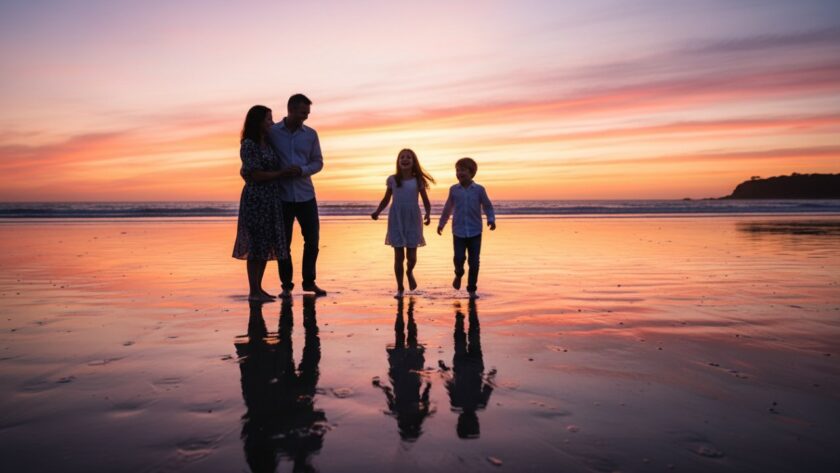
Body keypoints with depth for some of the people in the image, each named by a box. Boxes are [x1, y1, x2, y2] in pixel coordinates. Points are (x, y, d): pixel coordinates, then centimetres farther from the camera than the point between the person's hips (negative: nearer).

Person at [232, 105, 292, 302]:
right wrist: (284, 173, -10)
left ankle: (258, 288, 17)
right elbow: (257, 175, -16)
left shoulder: (268, 143, 14)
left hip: (271, 200, 8)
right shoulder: (248, 145, -10)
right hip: (256, 199, -8)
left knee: (267, 245, 9)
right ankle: (253, 291, 4)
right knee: (256, 245, -4)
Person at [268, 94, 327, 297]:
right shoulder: (272, 133, -2)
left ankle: (309, 281, 22)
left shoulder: (311, 134, 5)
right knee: (283, 242, 4)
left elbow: (318, 162, 6)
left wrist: (302, 170, -12)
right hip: (281, 196, -2)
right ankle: (286, 285, 16)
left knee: (312, 239, 5)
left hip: (306, 194, 2)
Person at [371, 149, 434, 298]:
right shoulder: (392, 180, 3)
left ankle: (410, 273, 36)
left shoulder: (418, 180, 1)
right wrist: (377, 212, -5)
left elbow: (426, 201, 3)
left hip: (413, 221, 0)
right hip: (396, 221, 0)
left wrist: (428, 214, -16)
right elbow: (386, 199, 11)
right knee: (399, 256, 1)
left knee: (411, 256, 0)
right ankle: (400, 288, 15)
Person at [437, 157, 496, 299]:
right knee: (459, 258, -12)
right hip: (458, 231, 0)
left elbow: (488, 206, 7)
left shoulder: (479, 190, -1)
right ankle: (459, 274, 23)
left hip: (475, 232, 0)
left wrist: (491, 219, -10)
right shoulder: (454, 190, 4)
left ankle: (472, 289, 16)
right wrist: (441, 223, 23)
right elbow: (448, 208, 16)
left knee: (474, 262, 1)